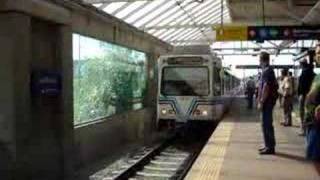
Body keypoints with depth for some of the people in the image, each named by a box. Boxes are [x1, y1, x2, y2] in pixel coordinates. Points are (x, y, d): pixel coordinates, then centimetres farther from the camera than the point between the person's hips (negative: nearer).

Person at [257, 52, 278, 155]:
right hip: (268, 101, 10)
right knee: (267, 123, 14)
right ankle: (268, 145, 21)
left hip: (267, 101, -10)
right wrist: (261, 100, 21)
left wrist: (261, 102, -20)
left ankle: (270, 147, -3)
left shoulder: (266, 71, -15)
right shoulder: (268, 70, 16)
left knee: (267, 124, -7)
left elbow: (266, 88, -21)